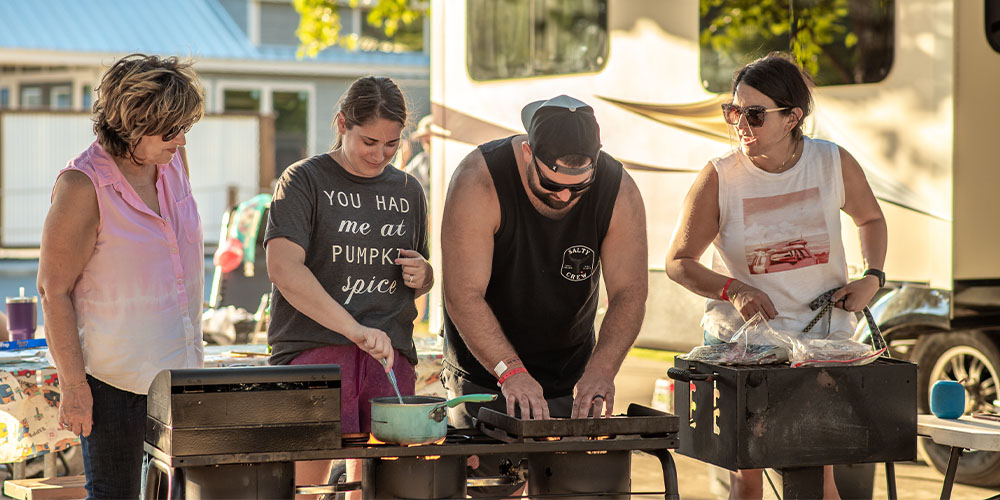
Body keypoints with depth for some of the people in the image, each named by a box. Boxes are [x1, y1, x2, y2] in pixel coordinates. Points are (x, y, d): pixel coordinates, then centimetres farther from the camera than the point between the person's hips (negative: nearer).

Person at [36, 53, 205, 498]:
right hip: (114, 380, -6)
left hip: (180, 372, 6)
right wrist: (73, 385, -15)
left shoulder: (173, 163, 5)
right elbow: (53, 290, -14)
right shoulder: (83, 186, -16)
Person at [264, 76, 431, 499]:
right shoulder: (305, 181, 0)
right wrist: (354, 329, -24)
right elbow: (283, 268, -15)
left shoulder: (407, 191, 17)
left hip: (390, 352, 5)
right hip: (313, 347, -4)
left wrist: (421, 276, 4)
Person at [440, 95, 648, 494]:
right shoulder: (479, 180, -24)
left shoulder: (618, 192, -14)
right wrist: (511, 372, -38)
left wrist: (601, 369, -31)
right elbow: (464, 295, -27)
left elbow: (629, 294, -15)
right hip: (484, 373, -3)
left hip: (571, 382, 3)